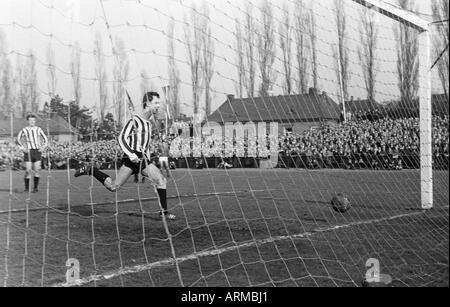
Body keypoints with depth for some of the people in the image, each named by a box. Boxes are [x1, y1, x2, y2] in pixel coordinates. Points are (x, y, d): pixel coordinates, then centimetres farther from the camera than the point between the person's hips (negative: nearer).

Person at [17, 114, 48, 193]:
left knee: (37, 170, -3)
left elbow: (45, 139, 17)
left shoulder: (38, 129, 10)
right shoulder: (24, 130, 3)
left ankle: (35, 187, 4)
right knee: (28, 170, -7)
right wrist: (22, 148, -6)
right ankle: (27, 188, 4)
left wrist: (43, 147, 2)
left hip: (37, 151, 2)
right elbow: (18, 140, 7)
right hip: (28, 151, -2)